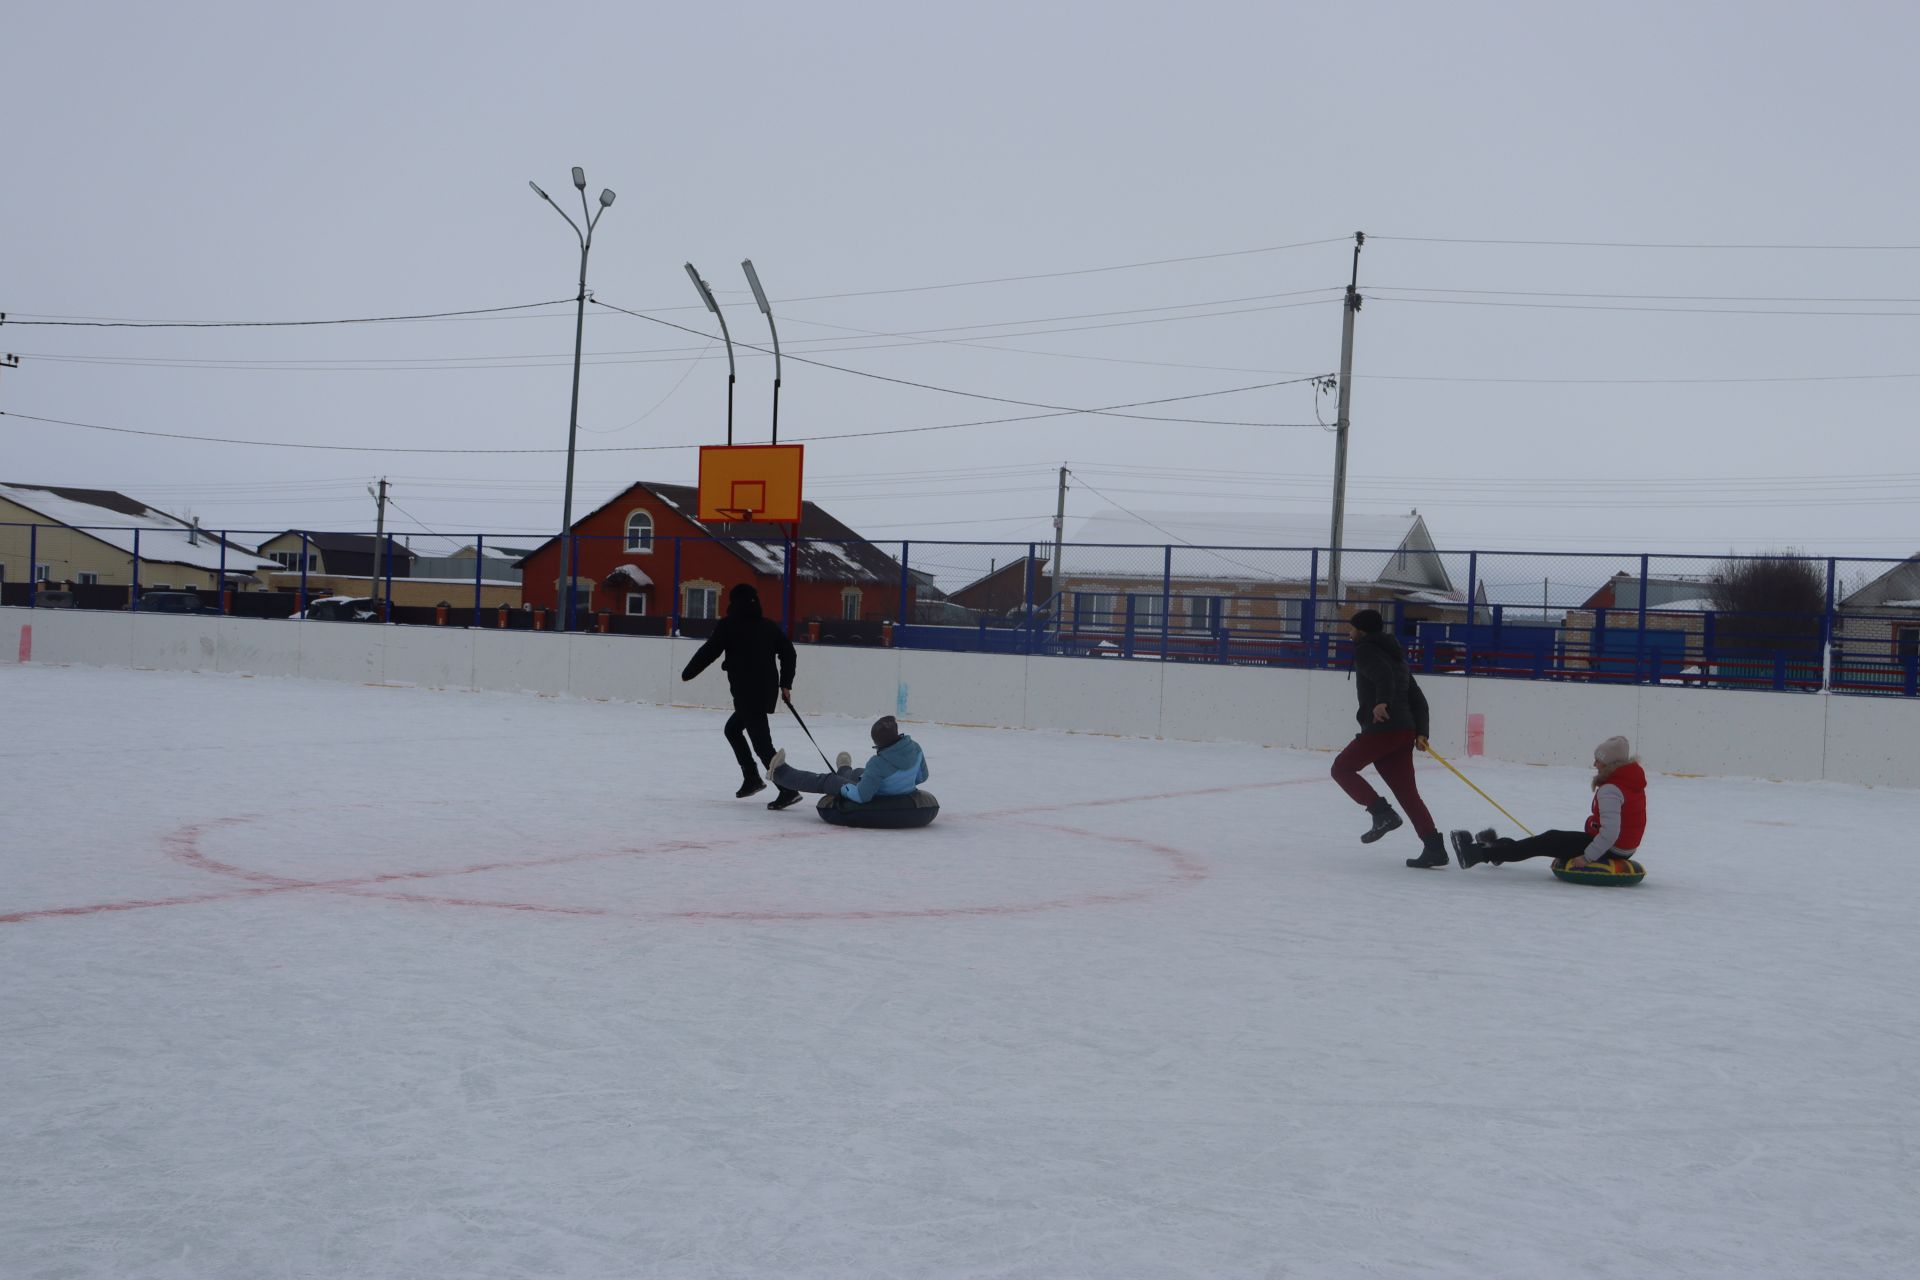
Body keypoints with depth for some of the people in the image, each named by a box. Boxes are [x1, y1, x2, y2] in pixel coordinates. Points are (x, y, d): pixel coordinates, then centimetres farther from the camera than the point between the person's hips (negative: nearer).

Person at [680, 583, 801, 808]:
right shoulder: (769, 625, 10)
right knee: (732, 728, 26)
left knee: (762, 743, -9)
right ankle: (752, 778, 24)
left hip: (747, 693, -7)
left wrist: (687, 673, 9)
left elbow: (708, 652, -5)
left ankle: (788, 789, -18)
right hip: (767, 691, 7)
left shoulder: (728, 625, -6)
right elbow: (788, 652, 7)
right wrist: (785, 684, 12)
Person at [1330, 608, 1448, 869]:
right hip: (1404, 731, 8)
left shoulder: (1364, 650, 1)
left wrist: (1383, 701, -35)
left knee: (1342, 768, 7)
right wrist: (1421, 732, 17)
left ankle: (1382, 812, -7)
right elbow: (1417, 698, 22)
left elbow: (1382, 674, -22)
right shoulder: (1395, 654, 27)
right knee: (1407, 791, 8)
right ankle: (1434, 848, -1)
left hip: (1381, 728, -8)